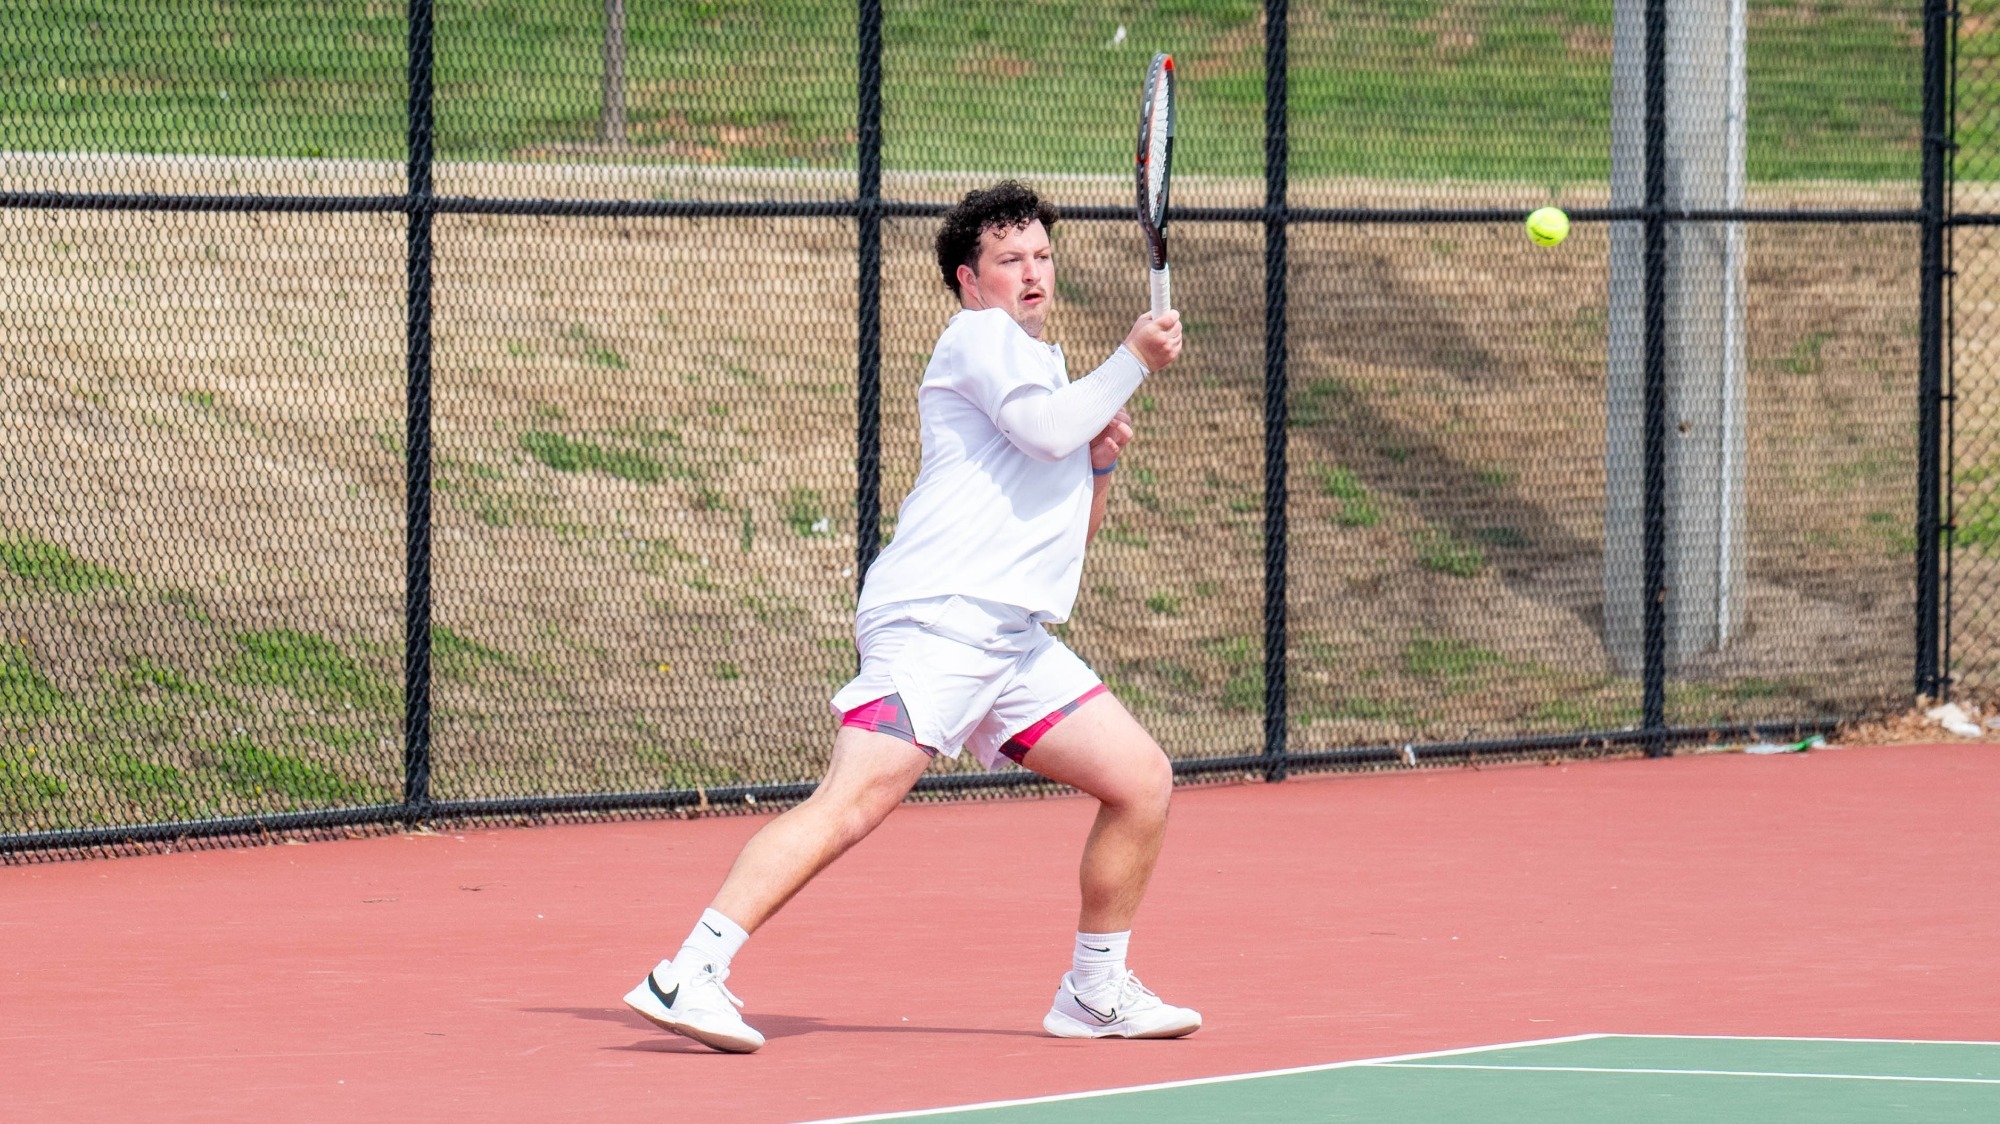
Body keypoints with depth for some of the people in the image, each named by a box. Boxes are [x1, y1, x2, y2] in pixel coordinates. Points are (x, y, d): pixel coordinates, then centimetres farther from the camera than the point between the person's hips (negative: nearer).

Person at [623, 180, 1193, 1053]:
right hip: (936, 618, -9)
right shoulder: (979, 337, 2)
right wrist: (1134, 361, -4)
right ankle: (690, 974, -30)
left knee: (1142, 783, 7)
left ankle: (1097, 992, 18)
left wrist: (1102, 461, 14)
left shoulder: (1039, 367, 29)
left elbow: (1069, 534, 33)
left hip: (1016, 645, 10)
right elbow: (1046, 428, -16)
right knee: (854, 802, -23)